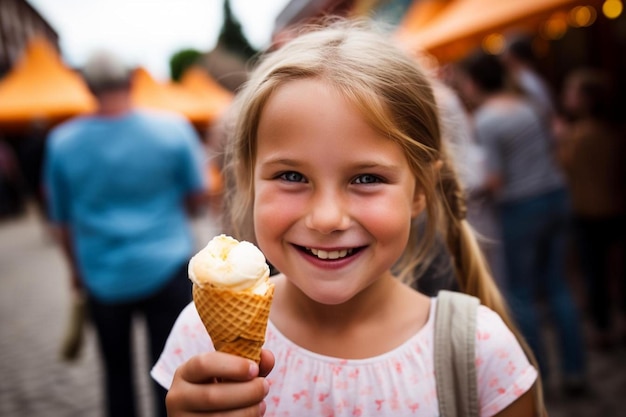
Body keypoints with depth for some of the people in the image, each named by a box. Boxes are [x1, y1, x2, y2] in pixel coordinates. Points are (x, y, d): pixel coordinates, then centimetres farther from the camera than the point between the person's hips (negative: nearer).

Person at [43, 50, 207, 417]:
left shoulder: (63, 142, -4)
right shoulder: (173, 128, -8)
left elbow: (61, 219, 6)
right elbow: (197, 195, 2)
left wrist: (77, 270, 20)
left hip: (103, 279, 2)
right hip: (166, 269, -1)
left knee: (117, 372, 18)